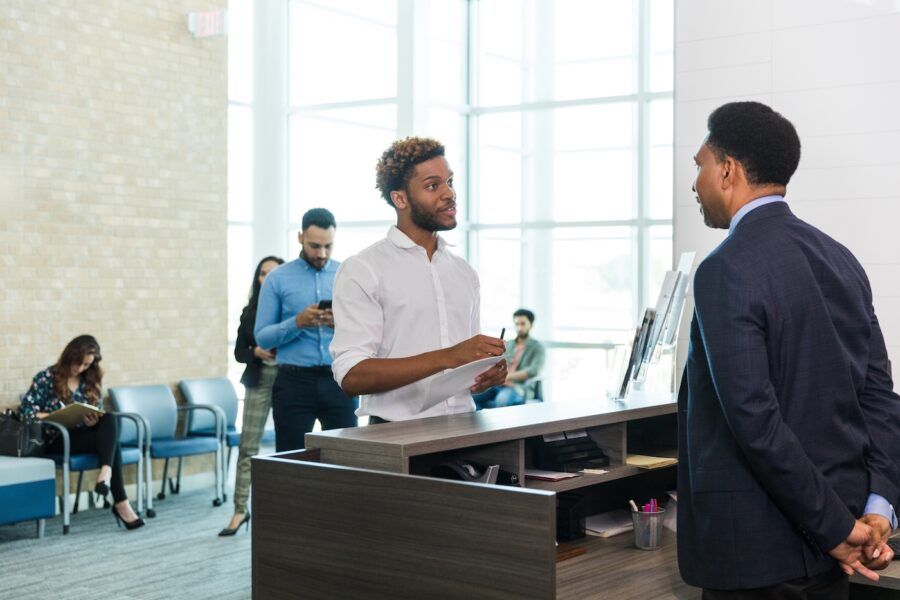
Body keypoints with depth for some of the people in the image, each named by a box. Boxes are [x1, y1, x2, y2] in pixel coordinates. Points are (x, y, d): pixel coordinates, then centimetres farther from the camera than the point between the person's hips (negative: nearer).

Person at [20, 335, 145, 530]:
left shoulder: (91, 382, 13)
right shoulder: (47, 378, -1)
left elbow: (98, 416, 13)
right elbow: (25, 410, -7)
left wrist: (93, 421, -13)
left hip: (85, 435, 4)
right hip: (57, 441, -4)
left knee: (110, 419, -31)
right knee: (111, 440, -31)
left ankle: (106, 472, -46)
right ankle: (121, 502, -35)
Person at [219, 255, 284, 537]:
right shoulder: (250, 312, 10)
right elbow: (239, 351, 11)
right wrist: (257, 352, -9)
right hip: (258, 383, 3)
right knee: (247, 447, 0)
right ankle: (240, 510, 5)